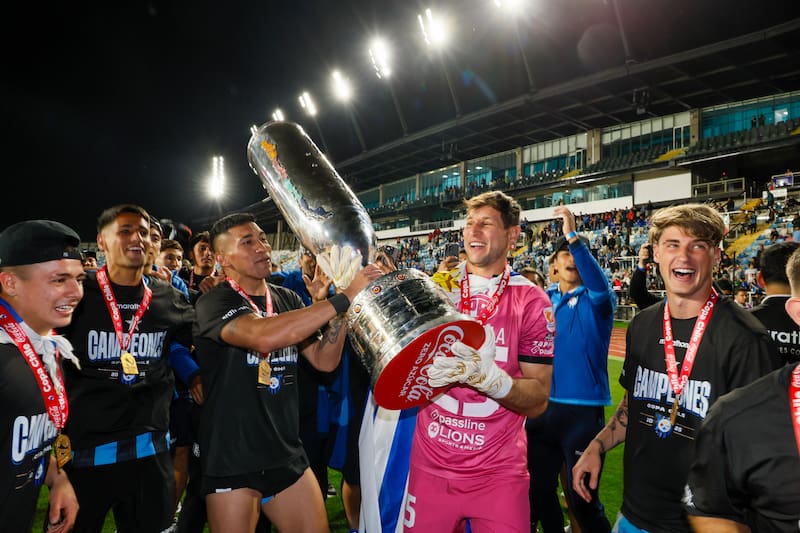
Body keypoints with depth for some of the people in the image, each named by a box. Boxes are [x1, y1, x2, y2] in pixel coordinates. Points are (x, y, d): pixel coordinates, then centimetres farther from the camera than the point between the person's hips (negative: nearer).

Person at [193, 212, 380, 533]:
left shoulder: (287, 300, 6)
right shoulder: (214, 303, -13)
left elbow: (325, 361, 4)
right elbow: (264, 336, -33)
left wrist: (335, 307, -11)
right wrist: (344, 298, -32)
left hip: (286, 455, 5)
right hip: (231, 460, -5)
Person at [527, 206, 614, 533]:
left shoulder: (596, 299, -6)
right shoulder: (543, 298, 9)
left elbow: (600, 283, -28)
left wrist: (573, 236, -36)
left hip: (583, 410, -5)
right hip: (543, 407, 5)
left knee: (582, 499, 3)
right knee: (538, 490, 18)